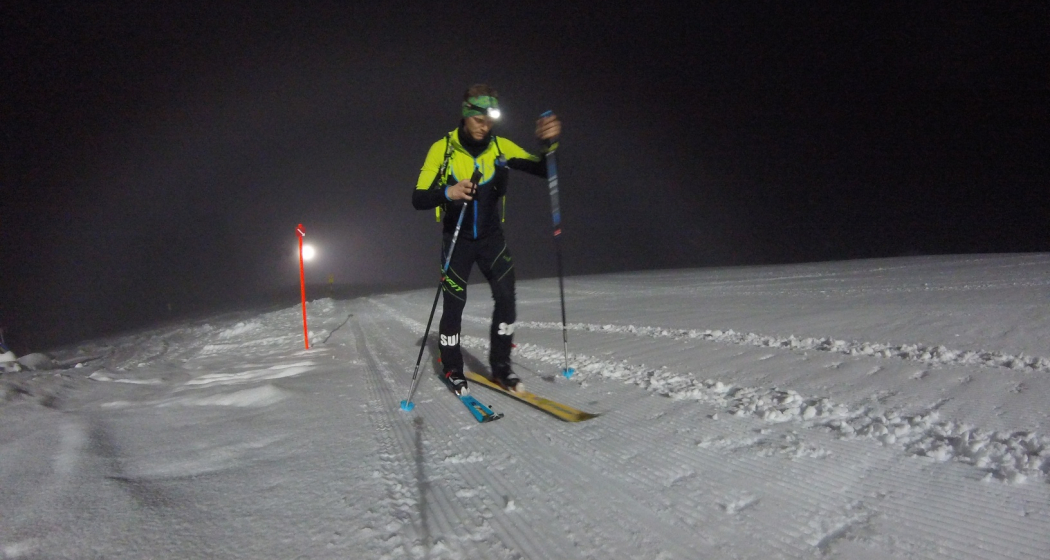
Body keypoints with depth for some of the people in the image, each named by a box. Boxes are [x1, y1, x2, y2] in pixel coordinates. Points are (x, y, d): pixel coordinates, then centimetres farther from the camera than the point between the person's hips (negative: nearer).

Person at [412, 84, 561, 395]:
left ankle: (500, 367, 6)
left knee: (506, 296, -10)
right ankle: (451, 369, 18)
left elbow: (543, 170, -10)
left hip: (490, 236, 2)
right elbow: (419, 199, -16)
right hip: (457, 238, -2)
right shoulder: (442, 149, -13)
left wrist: (549, 143, -31)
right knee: (453, 304, -3)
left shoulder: (499, 147, -7)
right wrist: (447, 193, -38)